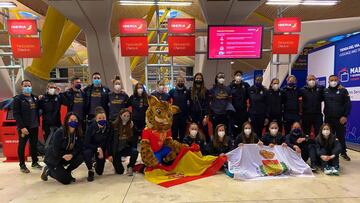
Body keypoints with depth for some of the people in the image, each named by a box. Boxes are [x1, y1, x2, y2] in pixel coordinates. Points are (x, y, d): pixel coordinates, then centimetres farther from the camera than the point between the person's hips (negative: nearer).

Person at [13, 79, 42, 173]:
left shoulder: (35, 98, 11)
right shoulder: (18, 99, -6)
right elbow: (16, 114, -12)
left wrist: (38, 123, 2)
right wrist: (22, 127, -18)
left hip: (34, 127, 5)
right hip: (24, 127, -5)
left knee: (34, 145, 13)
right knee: (22, 146, 6)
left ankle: (35, 162, 25)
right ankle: (22, 165, 17)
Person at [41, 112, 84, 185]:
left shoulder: (78, 133, -7)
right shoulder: (59, 132, -22)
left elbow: (78, 147, -11)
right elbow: (55, 149, -21)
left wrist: (72, 155, -26)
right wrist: (64, 155, -27)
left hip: (68, 156, 6)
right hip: (53, 158, -5)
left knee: (81, 157, -22)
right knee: (66, 180, -15)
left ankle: (67, 172, 3)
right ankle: (48, 170, 12)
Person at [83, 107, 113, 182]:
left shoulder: (109, 127, -19)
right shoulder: (91, 127, -24)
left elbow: (109, 142, -9)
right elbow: (86, 144, -21)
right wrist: (98, 148, -29)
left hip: (102, 149, 2)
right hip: (91, 147, -2)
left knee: (99, 172, 4)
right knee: (87, 153, -38)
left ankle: (96, 162, 41)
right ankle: (90, 171, -10)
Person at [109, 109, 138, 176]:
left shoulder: (131, 125, -4)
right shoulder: (114, 125, -10)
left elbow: (135, 140, -4)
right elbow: (110, 141, -8)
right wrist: (110, 154, -12)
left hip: (126, 148, 2)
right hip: (116, 150, -2)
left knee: (135, 152, -31)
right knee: (120, 171, -8)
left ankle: (130, 167, -2)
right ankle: (116, 162, 28)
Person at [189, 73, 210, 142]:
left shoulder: (205, 91, -1)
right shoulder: (191, 90, 6)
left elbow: (207, 104, -6)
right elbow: (189, 103, 7)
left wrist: (206, 116, -13)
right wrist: (189, 115, 3)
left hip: (202, 114, -2)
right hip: (194, 114, 3)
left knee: (205, 131, -1)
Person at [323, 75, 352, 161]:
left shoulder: (343, 90, -1)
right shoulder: (325, 91, 6)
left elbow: (348, 104, -4)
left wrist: (345, 116, -10)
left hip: (340, 119, -2)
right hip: (328, 119, 2)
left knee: (341, 136, 8)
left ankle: (343, 153, 23)